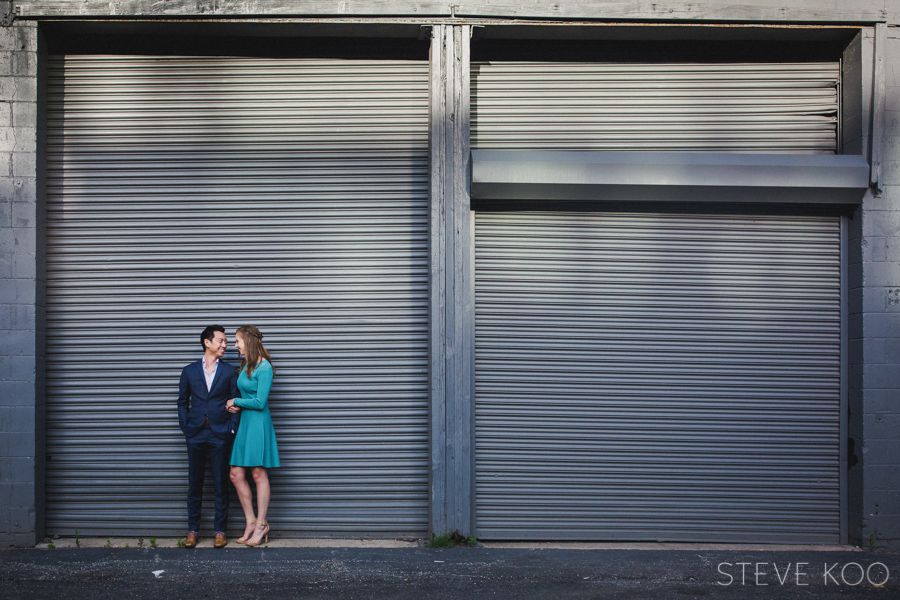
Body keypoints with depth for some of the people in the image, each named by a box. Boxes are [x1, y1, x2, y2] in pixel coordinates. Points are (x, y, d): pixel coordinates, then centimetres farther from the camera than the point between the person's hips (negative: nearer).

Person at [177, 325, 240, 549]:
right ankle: (193, 530, 14)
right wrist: (186, 427, 2)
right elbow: (182, 402, 13)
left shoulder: (230, 371, 7)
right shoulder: (190, 371, 9)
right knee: (195, 484, 5)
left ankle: (220, 531, 10)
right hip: (196, 435, 1)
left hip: (220, 435, -1)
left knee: (221, 484, 2)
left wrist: (231, 429, -3)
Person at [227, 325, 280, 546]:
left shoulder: (264, 368, -13)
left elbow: (260, 402, -16)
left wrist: (236, 402, -5)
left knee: (259, 475, -2)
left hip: (258, 424, -8)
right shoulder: (245, 366, 13)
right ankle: (251, 522, 15)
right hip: (244, 423, 9)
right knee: (236, 475, 5)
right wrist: (236, 405, 2)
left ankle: (261, 526, 7)